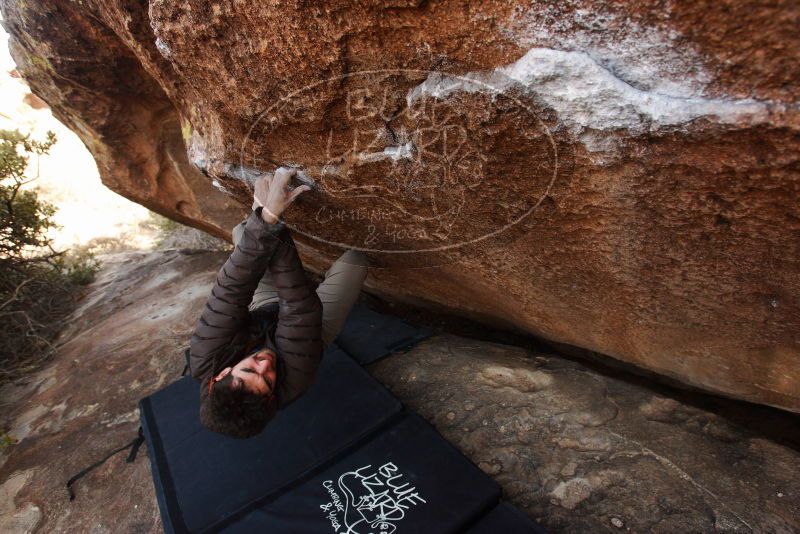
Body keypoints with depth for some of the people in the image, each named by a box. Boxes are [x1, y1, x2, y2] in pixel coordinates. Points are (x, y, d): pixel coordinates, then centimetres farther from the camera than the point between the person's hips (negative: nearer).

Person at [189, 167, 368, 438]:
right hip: (312, 322, -2)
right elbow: (301, 309, -46)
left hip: (261, 311, 3)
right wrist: (270, 221, -51)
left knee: (242, 232, -2)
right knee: (354, 261, -15)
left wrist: (266, 215, -56)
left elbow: (231, 292, -45)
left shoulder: (205, 364, -37)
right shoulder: (293, 382, -43)